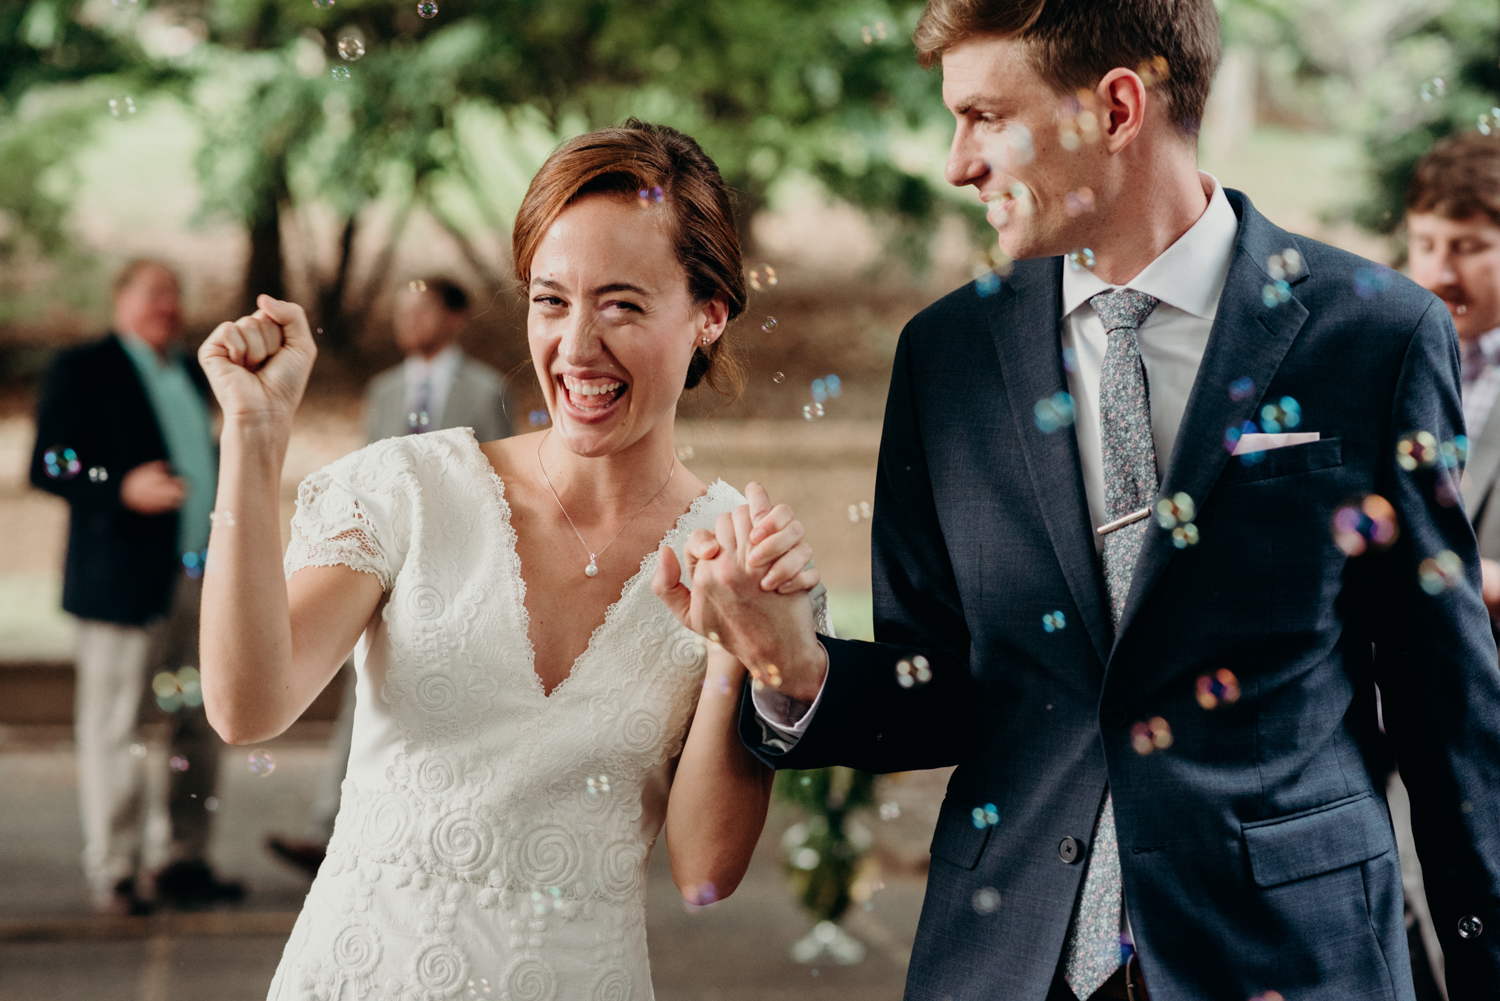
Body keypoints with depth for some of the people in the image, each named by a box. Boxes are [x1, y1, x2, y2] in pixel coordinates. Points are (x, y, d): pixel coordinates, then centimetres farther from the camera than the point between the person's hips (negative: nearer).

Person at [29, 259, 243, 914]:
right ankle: (115, 874, 2)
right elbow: (48, 467, -9)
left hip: (201, 583, 7)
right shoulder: (83, 371, -3)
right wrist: (124, 491, -24)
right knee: (115, 730, -4)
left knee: (200, 726, 8)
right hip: (123, 582, -7)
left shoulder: (191, 374, 18)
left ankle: (186, 862, 16)